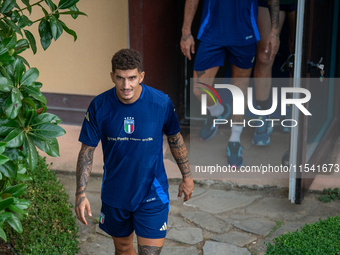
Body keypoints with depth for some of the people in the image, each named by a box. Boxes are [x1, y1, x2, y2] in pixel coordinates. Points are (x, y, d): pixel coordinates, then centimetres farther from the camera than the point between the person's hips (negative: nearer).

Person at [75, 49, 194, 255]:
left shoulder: (161, 103, -16)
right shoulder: (99, 106, -14)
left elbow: (175, 139, 2)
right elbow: (87, 151, -6)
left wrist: (187, 176, 11)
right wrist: (81, 193, -11)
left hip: (152, 194, -2)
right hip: (115, 194, 2)